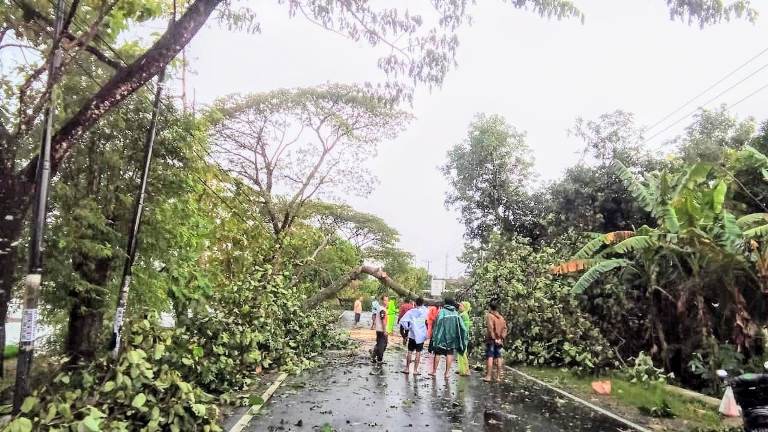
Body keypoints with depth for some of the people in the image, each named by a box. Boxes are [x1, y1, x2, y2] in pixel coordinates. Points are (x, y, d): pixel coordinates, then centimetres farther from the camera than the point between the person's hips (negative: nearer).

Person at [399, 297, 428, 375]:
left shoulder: (411, 311, -6)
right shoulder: (425, 311, -8)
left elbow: (402, 321, -12)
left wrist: (407, 328, 1)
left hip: (412, 334, 1)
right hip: (421, 335, -1)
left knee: (410, 352, 11)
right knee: (418, 352, 5)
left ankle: (407, 368, 14)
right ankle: (415, 370, 7)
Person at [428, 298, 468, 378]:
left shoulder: (442, 311, -6)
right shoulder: (456, 313, 4)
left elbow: (438, 324, -12)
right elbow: (462, 326, 5)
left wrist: (435, 336, -9)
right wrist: (465, 334, 16)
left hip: (441, 336, -2)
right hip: (452, 338, 3)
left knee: (437, 353, 7)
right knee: (449, 354, 8)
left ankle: (434, 371, 13)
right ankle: (447, 372, 8)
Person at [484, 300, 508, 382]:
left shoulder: (489, 315, -7)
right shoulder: (501, 317, 12)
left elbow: (490, 328, -15)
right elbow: (505, 328, 6)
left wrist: (494, 338, -13)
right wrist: (501, 338, 2)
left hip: (491, 340, -5)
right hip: (499, 341, 5)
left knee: (490, 357, -5)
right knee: (498, 357, 8)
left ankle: (488, 376, -7)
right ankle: (498, 377, 11)